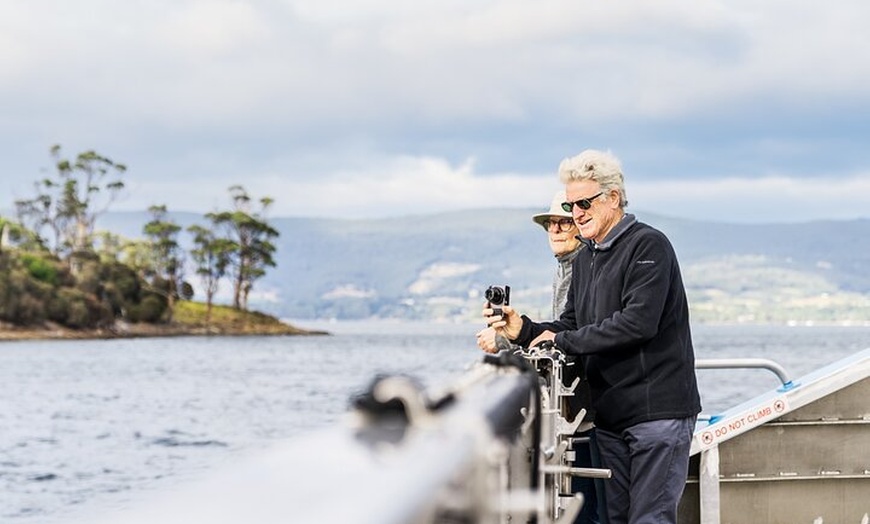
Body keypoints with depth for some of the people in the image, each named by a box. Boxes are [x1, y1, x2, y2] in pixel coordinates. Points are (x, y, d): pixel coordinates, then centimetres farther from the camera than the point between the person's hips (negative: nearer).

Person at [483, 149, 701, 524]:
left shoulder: (648, 246, -9)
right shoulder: (585, 257, 17)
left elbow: (638, 322, -20)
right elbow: (570, 326, 16)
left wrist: (563, 341, -15)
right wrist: (524, 330, -4)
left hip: (658, 410, -8)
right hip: (609, 414, 8)